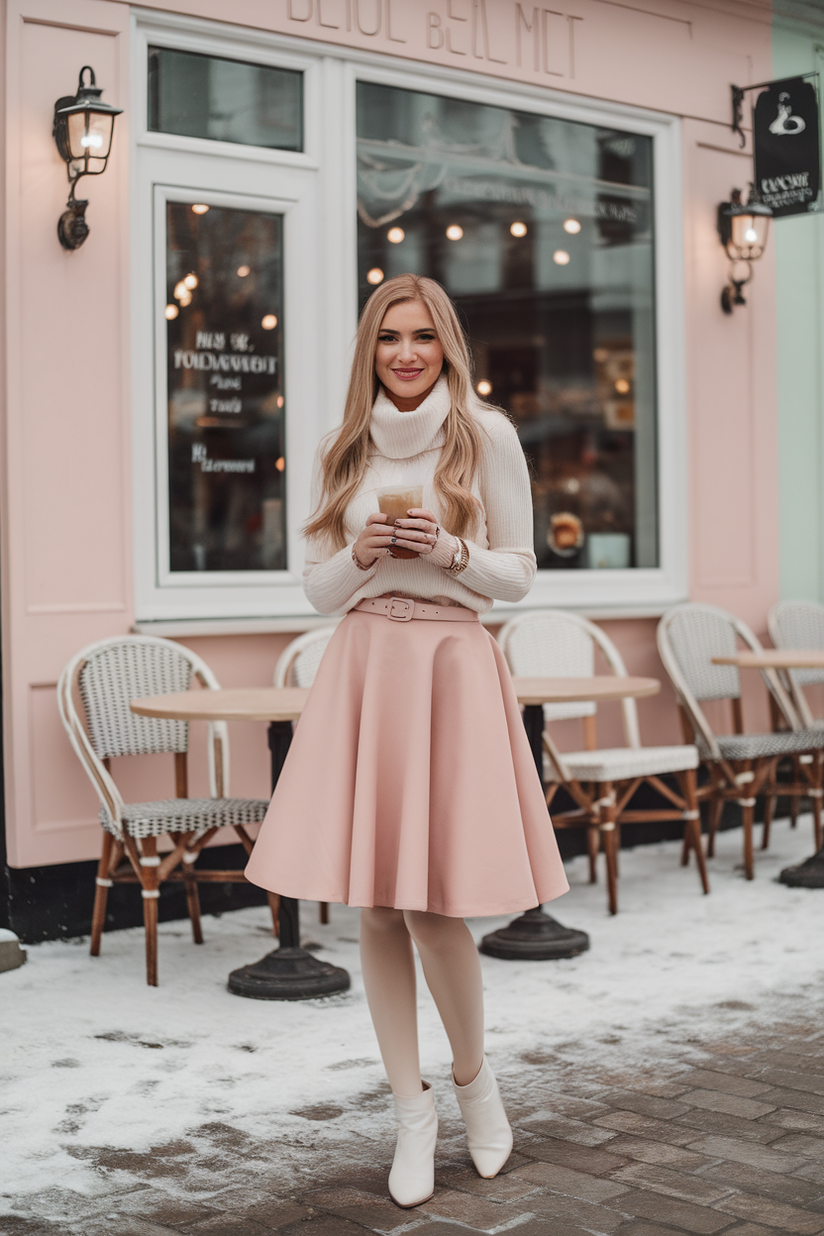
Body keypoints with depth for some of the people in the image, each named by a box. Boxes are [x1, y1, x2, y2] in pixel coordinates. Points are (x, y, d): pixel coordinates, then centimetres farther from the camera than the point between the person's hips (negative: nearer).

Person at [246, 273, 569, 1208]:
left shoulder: (487, 435, 1)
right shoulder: (345, 449, 11)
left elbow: (517, 575, 3)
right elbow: (318, 587, 12)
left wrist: (448, 548, -14)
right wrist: (362, 554, -7)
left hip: (452, 666, -3)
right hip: (361, 669, 3)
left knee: (433, 907, -6)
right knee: (376, 909, 3)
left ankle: (473, 1077, 22)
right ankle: (412, 1113, 18)